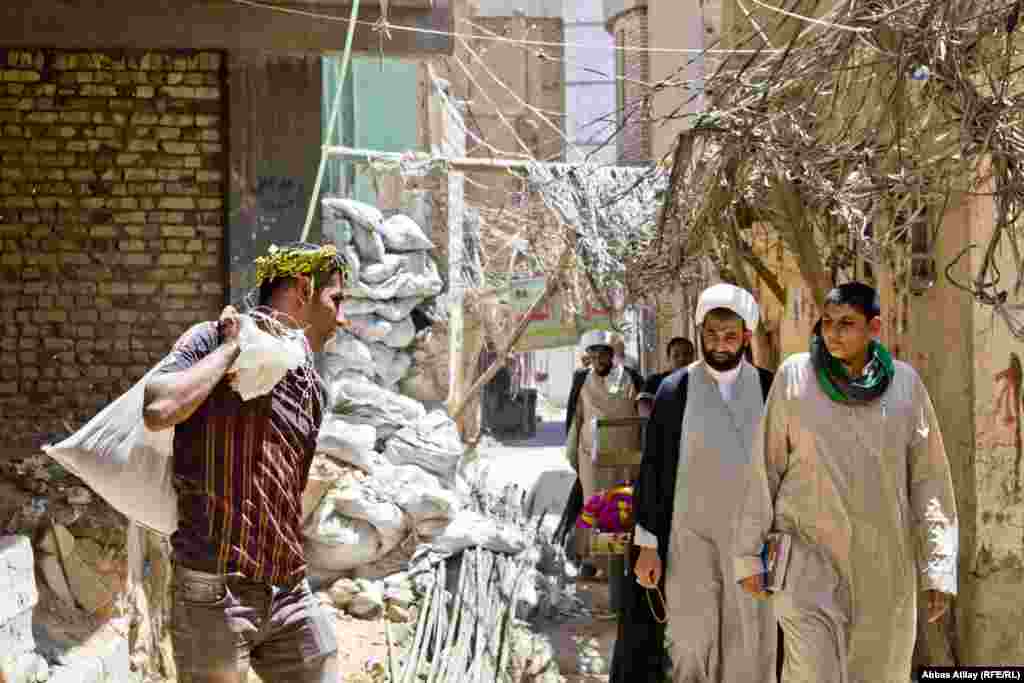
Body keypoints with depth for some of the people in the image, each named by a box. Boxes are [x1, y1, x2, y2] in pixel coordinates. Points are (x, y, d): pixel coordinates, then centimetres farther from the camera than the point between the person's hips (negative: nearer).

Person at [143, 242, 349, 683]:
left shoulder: (313, 388, 14)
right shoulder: (212, 339, -5)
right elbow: (158, 410, -23)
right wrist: (229, 347, -14)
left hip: (289, 594, 7)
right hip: (215, 591, -7)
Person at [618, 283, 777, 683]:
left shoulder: (769, 389, 2)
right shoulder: (674, 391, -1)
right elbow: (652, 469, -1)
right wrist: (647, 545, -4)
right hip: (690, 538, -1)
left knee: (750, 649, 2)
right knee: (691, 643, -2)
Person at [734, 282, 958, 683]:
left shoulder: (905, 384, 1)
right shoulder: (795, 376, -2)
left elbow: (928, 479, 3)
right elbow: (765, 467, 1)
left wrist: (938, 566, -1)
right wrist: (749, 553, -1)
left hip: (885, 564, 2)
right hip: (809, 558, -2)